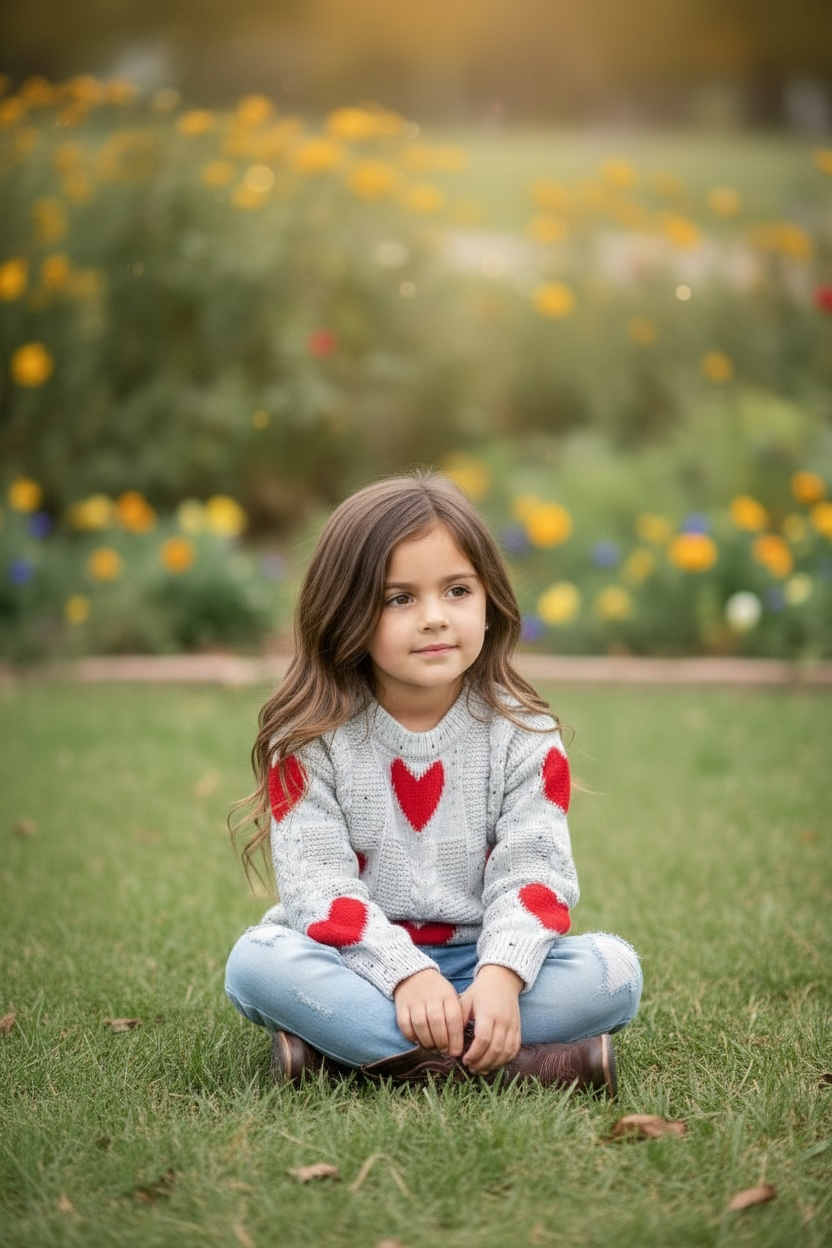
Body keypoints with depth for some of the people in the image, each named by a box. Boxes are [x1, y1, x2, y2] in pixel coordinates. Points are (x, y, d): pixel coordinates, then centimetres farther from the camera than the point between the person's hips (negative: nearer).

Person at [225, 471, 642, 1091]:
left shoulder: (522, 735, -2)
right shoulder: (310, 739, -6)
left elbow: (531, 873, -11)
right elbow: (318, 885, -14)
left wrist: (501, 976, -30)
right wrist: (406, 976, -29)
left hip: (479, 964, 2)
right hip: (357, 965, -1)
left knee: (613, 971, -23)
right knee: (256, 962, -31)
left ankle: (334, 1046, -25)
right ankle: (509, 1059, -34)